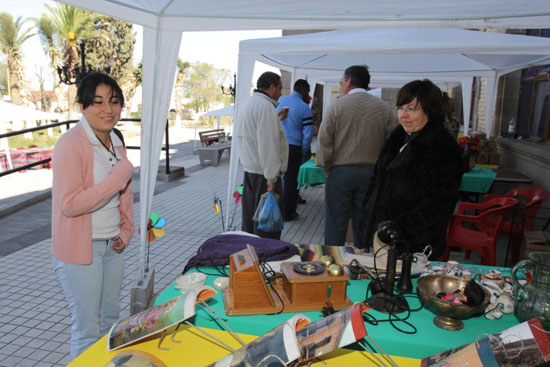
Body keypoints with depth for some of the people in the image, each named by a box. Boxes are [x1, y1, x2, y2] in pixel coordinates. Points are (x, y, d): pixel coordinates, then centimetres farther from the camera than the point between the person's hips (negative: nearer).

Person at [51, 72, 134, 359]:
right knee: (87, 329, 4)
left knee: (110, 320, 19)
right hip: (80, 249, -7)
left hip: (112, 246, 7)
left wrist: (125, 231, 6)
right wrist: (118, 176, -23)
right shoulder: (70, 144, -17)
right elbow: (70, 204, -23)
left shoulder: (116, 142, 7)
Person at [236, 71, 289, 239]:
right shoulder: (265, 106, -16)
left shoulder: (247, 104, 16)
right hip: (263, 172, -10)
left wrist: (278, 118, 23)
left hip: (248, 169, 10)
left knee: (250, 216, 16)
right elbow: (267, 144, -22)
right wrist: (271, 178, -21)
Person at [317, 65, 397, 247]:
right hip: (371, 174, 3)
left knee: (335, 224, 6)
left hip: (340, 172, -2)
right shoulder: (385, 109, 3)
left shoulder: (336, 106, -4)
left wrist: (327, 170, 5)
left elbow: (323, 142, -6)